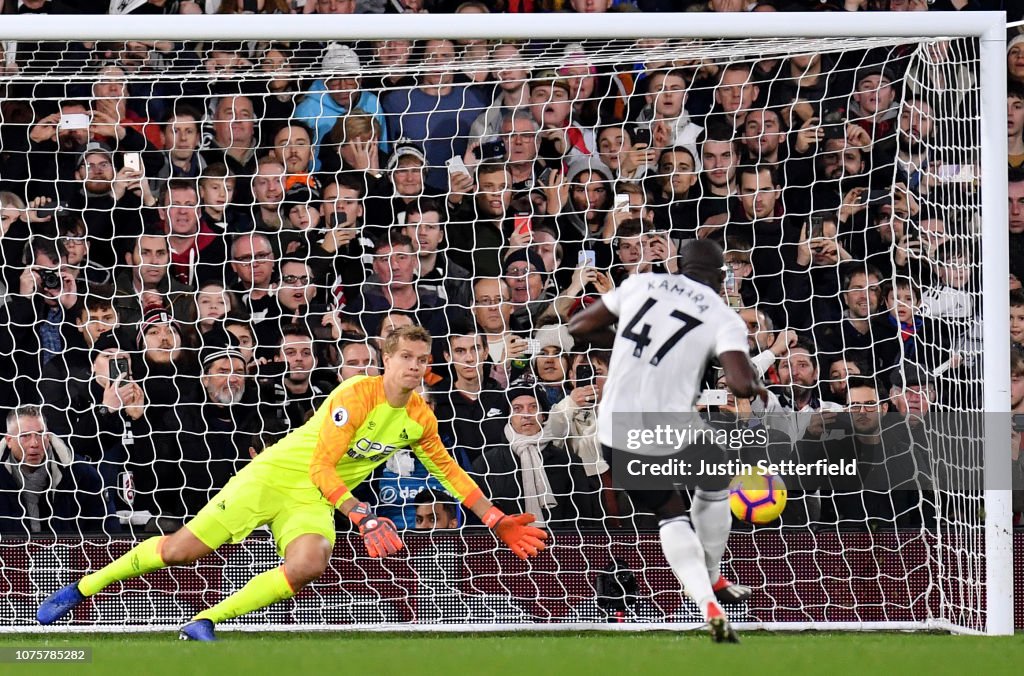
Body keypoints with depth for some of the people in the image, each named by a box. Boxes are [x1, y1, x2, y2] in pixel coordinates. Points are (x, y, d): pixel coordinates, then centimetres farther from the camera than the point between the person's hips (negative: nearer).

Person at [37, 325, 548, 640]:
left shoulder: (420, 419, 1)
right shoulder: (356, 396, -20)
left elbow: (448, 471, 15)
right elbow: (322, 468, -23)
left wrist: (497, 520, 11)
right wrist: (363, 518, -31)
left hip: (314, 500, 5)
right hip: (275, 472, -5)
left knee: (308, 565, -28)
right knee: (184, 548, -9)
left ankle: (205, 623, -16)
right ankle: (83, 588, 11)